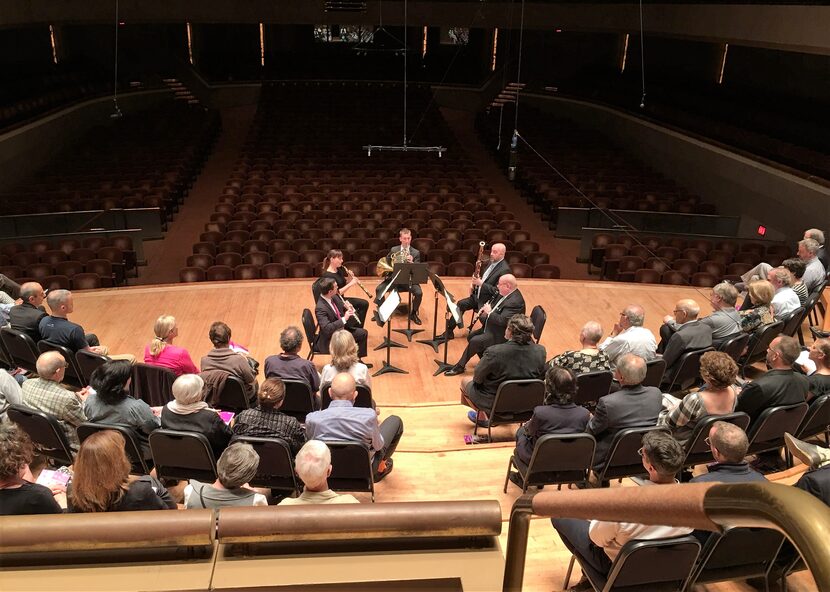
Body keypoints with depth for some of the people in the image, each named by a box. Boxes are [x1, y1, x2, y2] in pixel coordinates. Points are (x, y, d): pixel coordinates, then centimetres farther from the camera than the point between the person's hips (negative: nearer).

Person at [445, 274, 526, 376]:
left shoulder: (515, 301, -27)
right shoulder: (504, 294, 3)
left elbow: (502, 321, -33)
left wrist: (489, 312, -20)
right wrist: (485, 311, -2)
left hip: (501, 335, -11)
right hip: (492, 328, 11)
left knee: (474, 341, -17)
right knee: (470, 336, 10)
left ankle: (460, 366, -1)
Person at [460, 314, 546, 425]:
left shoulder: (494, 352, -32)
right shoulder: (540, 351, -19)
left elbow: (478, 378, -16)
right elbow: (541, 377, -2)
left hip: (493, 404, -5)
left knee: (465, 381, 25)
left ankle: (483, 417, 39)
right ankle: (482, 415, 42)